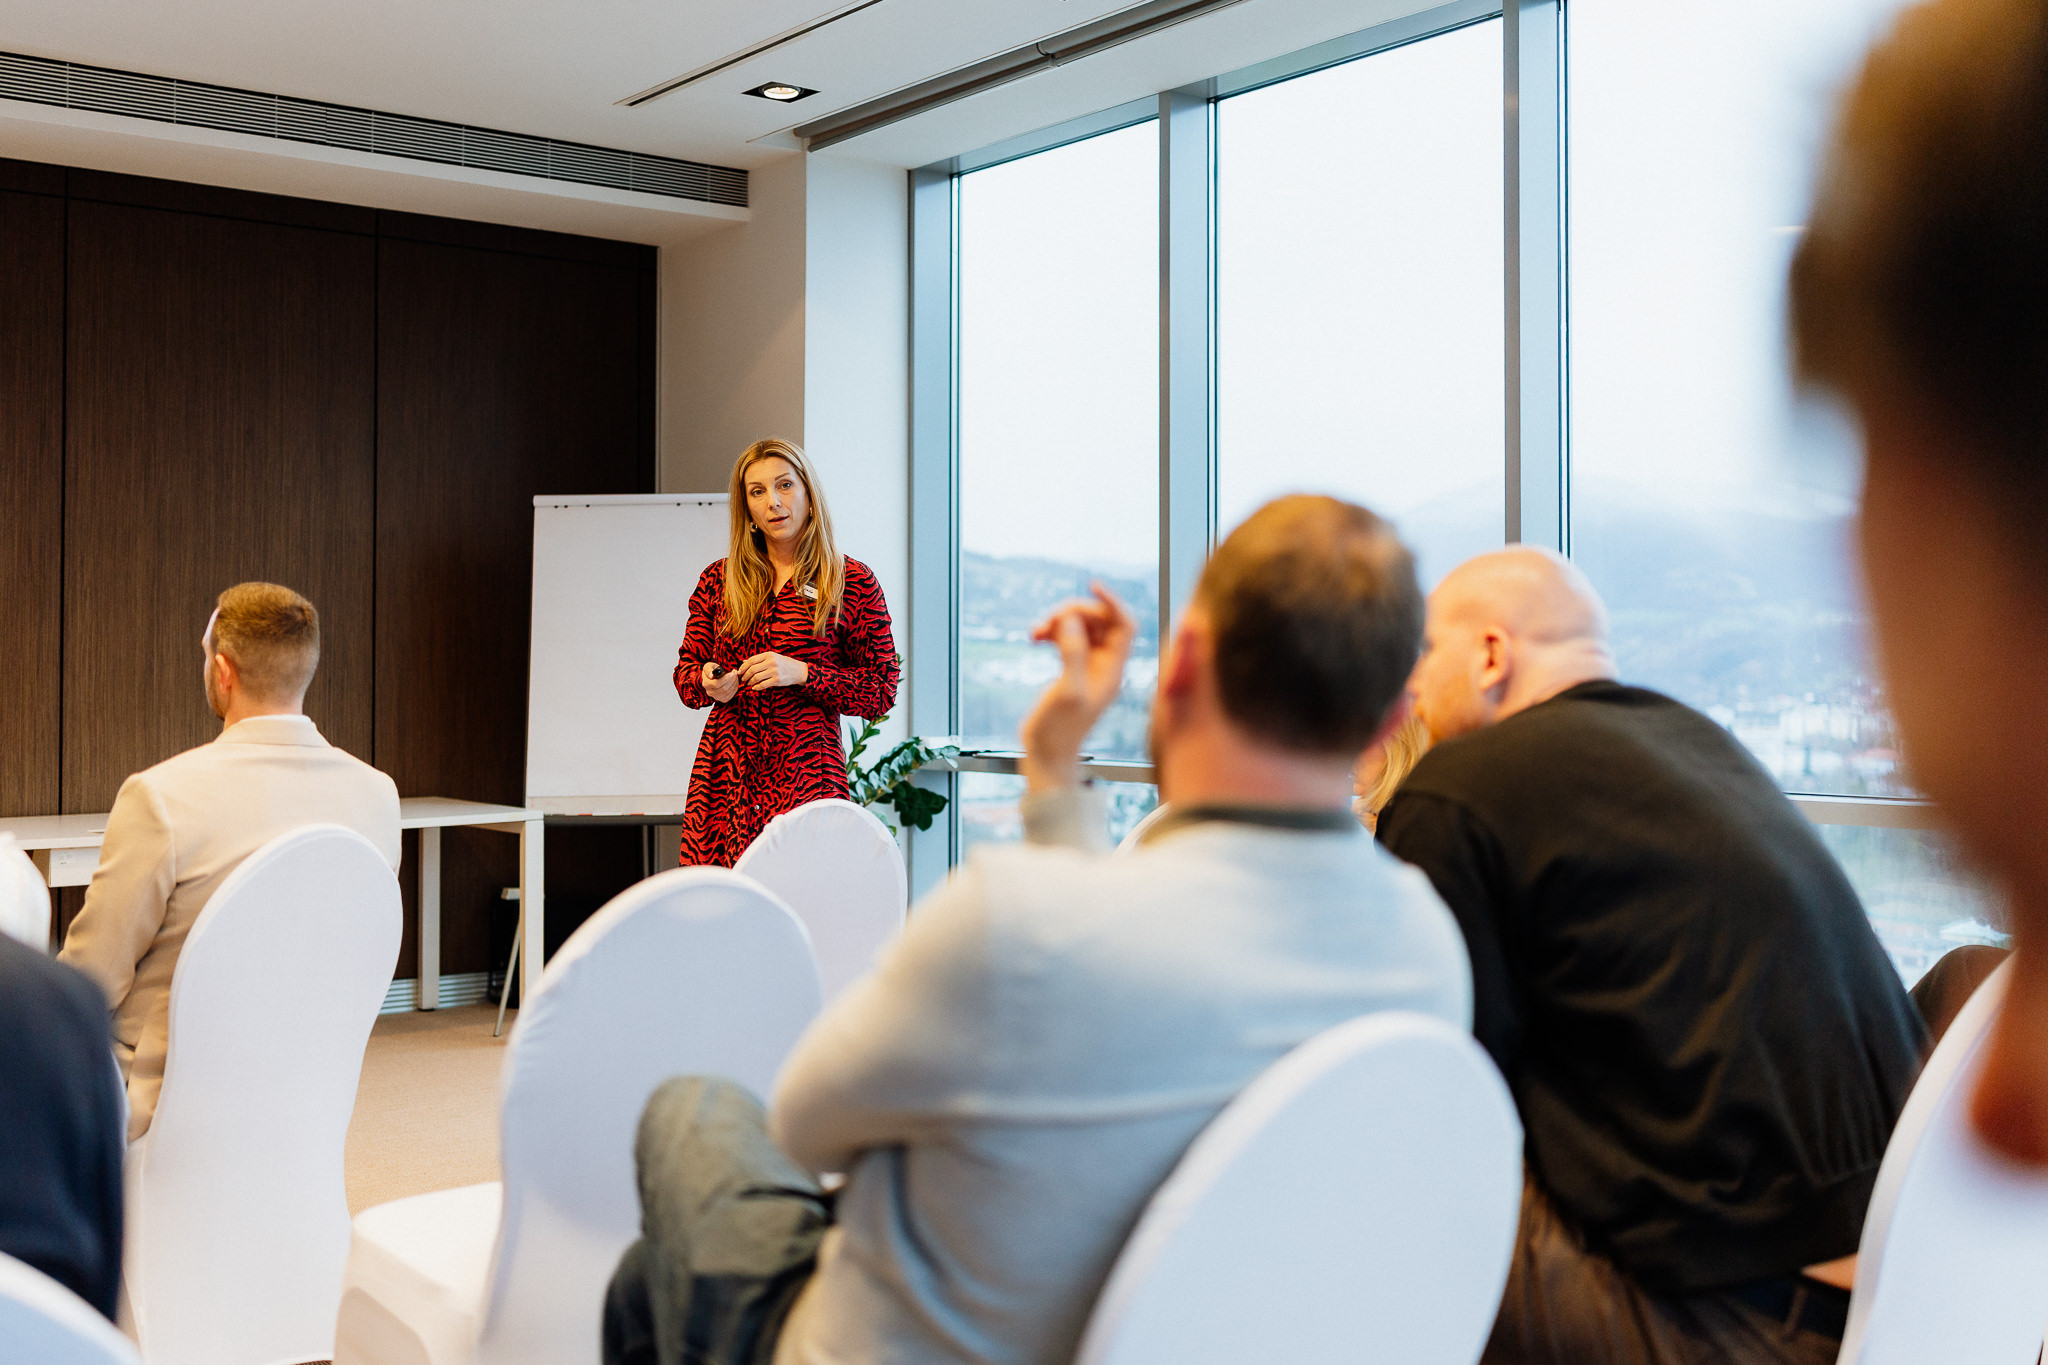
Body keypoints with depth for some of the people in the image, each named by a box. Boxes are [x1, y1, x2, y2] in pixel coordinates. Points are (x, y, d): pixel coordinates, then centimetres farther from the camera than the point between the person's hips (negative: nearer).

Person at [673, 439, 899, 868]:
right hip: (723, 773, 3)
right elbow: (685, 670, 17)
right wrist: (709, 683, -6)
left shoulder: (853, 582, 2)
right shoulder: (719, 579, 12)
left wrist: (802, 674, -12)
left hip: (805, 770, -3)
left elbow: (882, 691, 1)